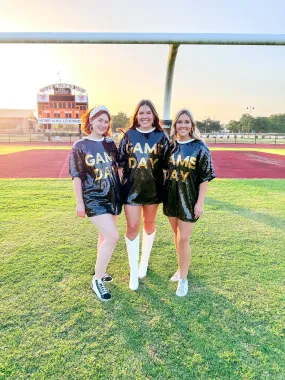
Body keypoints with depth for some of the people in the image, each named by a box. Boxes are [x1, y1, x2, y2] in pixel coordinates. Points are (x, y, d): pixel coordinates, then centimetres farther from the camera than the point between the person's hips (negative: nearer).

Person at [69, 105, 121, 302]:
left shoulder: (110, 144, 7)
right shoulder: (80, 146, -5)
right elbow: (77, 176, -6)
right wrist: (80, 203, -9)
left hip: (113, 197, 5)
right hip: (94, 199, -5)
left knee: (105, 235, 16)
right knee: (112, 236, -15)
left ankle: (101, 270, 37)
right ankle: (97, 280, 4)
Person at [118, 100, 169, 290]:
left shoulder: (161, 136, 0)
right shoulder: (128, 135, 1)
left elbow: (166, 163, 3)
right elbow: (121, 161, 5)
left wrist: (166, 186, 1)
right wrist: (121, 182, 2)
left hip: (153, 188, 1)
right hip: (131, 188, 0)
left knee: (149, 225, 14)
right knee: (133, 227, -1)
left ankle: (144, 261, 38)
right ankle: (133, 272, 15)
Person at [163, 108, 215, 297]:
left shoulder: (200, 147, -10)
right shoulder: (170, 145, 2)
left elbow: (205, 177, -9)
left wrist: (200, 202, -12)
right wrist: (163, 194, 8)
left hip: (189, 200, -4)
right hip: (171, 197, 5)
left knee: (183, 239, -1)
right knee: (177, 236, 16)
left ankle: (183, 278, 19)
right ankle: (182, 267, 38)